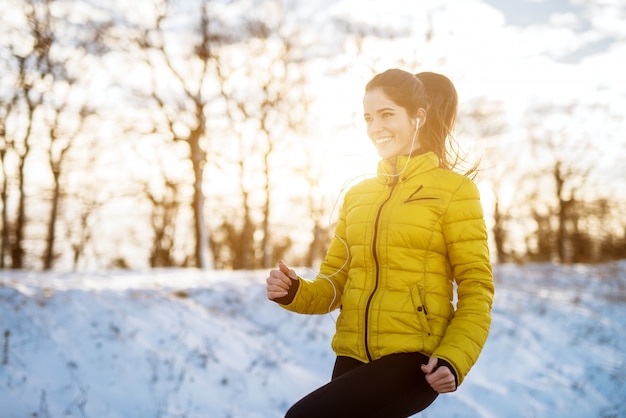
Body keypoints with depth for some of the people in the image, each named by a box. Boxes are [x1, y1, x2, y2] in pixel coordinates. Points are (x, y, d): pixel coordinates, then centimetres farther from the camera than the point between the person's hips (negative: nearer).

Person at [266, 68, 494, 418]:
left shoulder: (454, 189, -1)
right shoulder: (357, 195, 14)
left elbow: (477, 290, -4)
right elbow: (334, 284, 14)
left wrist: (454, 360, -18)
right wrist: (294, 292, -8)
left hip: (414, 360, -6)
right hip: (353, 357, 6)